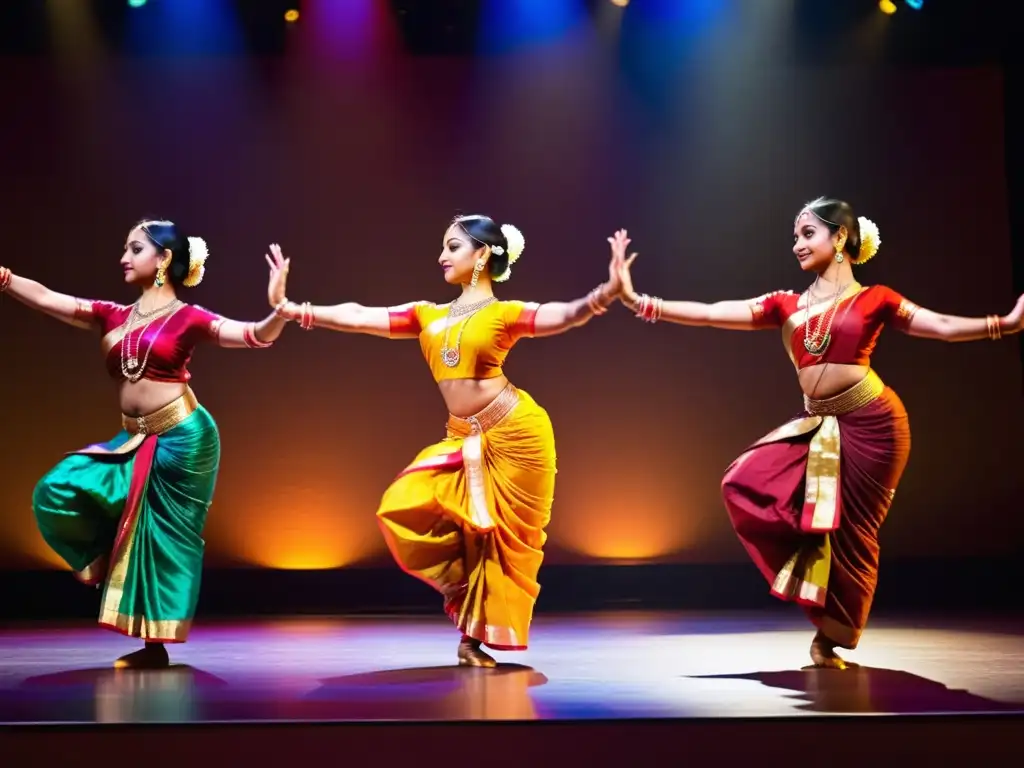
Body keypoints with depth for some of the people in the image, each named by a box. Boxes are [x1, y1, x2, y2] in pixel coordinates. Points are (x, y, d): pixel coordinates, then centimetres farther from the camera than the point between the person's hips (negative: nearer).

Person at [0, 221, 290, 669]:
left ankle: (156, 645, 10)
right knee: (59, 490, -4)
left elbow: (256, 336, -16)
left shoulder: (187, 318, -5)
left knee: (166, 535, 1)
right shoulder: (113, 317, 11)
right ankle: (112, 560, 14)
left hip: (182, 438, -6)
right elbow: (44, 298, 10)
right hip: (134, 442, 6)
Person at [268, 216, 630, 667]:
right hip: (464, 441, 5)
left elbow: (562, 316, -19)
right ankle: (470, 611, 11)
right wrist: (291, 310, 0)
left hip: (514, 433, -5)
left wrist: (604, 295, -38)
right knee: (405, 509, -7)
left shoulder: (505, 313, -3)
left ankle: (477, 637, 17)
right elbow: (357, 318, 7)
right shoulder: (427, 316, 11)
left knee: (499, 535, 1)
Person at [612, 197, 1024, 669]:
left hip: (870, 423, -4)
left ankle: (830, 638, 19)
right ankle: (810, 565, 8)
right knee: (746, 485, -9)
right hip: (817, 426, 4)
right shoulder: (786, 306, 8)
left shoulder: (873, 299, 0)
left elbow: (944, 326, -3)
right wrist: (639, 302, -4)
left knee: (848, 532, 2)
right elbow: (709, 314, 3)